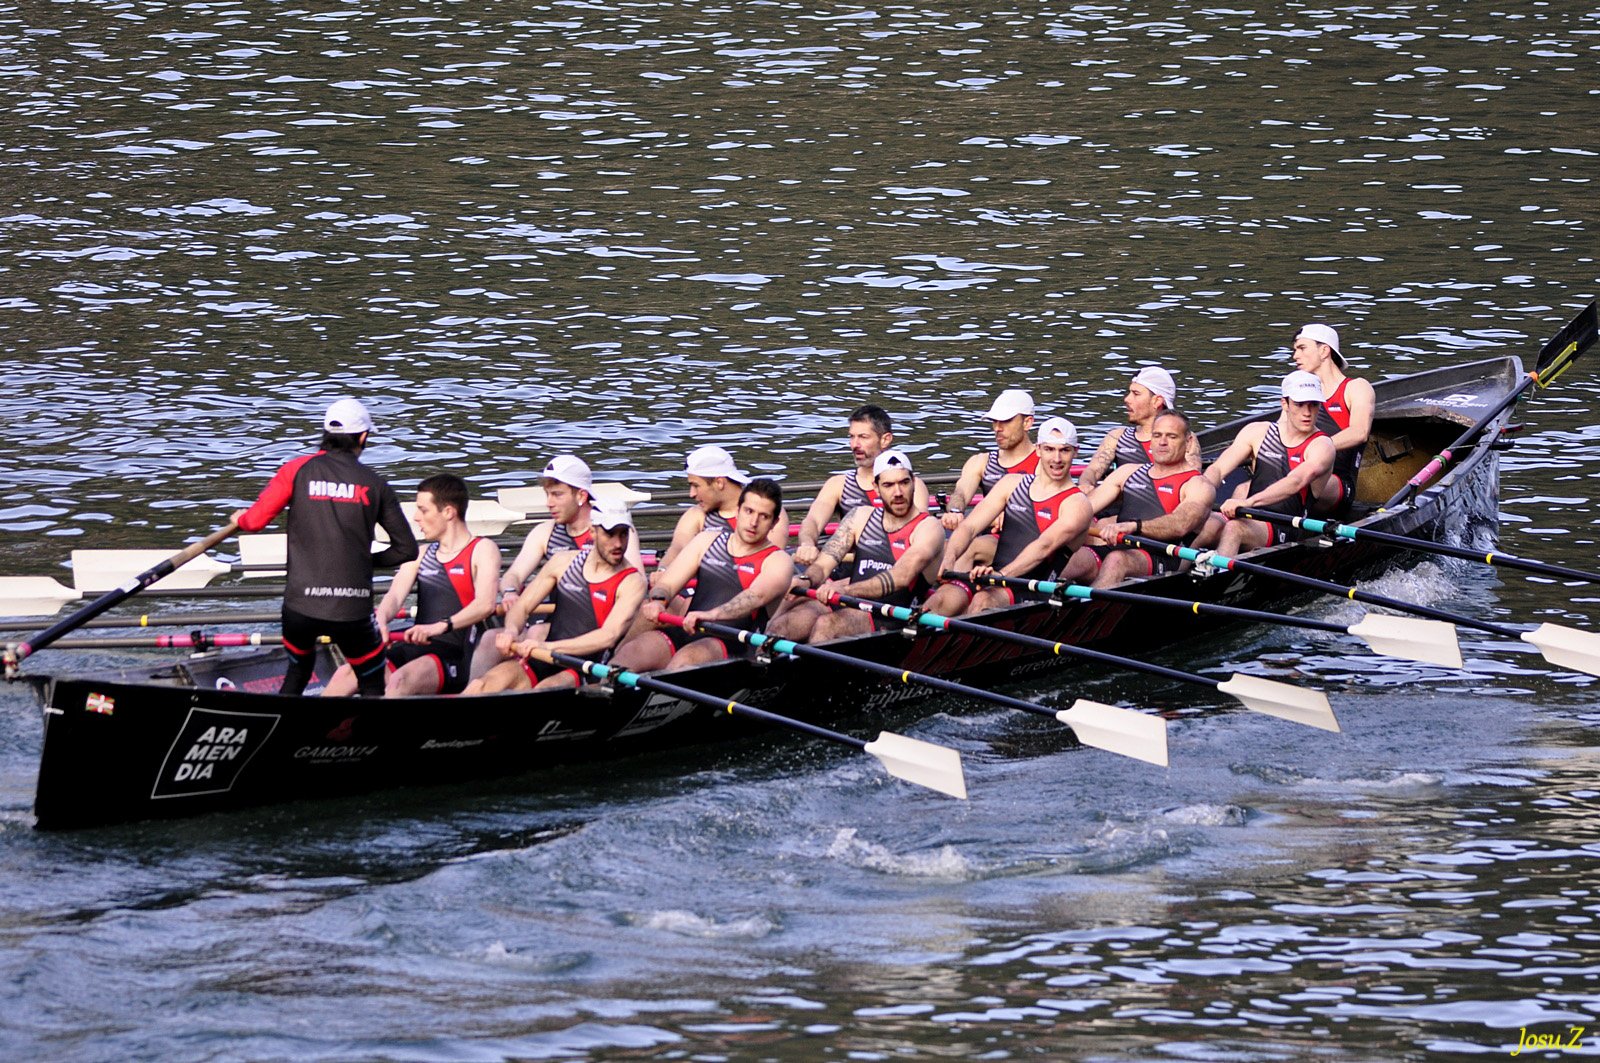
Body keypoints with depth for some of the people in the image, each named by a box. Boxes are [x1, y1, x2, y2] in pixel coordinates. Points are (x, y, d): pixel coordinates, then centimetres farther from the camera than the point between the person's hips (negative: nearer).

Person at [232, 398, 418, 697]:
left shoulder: (298, 470, 1)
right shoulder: (374, 484, 4)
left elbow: (255, 521, 1)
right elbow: (406, 548, 6)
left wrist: (239, 519, 25)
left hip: (300, 605, 1)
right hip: (352, 608, -1)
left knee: (298, 671, 28)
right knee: (373, 689, 12)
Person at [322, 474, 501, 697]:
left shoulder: (482, 550, -1)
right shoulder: (422, 554, 20)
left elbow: (485, 604, -18)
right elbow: (395, 595, 5)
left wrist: (441, 626, -34)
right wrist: (381, 620, -19)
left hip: (455, 655, -7)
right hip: (415, 649, 7)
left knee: (401, 680, -35)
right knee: (346, 674, -14)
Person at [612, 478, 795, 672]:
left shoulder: (777, 562, 4)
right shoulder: (708, 540, 19)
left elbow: (757, 597, -17)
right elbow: (668, 583, 12)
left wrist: (712, 615, -36)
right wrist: (658, 600, -14)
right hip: (685, 634, 4)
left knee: (686, 658, -37)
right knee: (632, 651, -25)